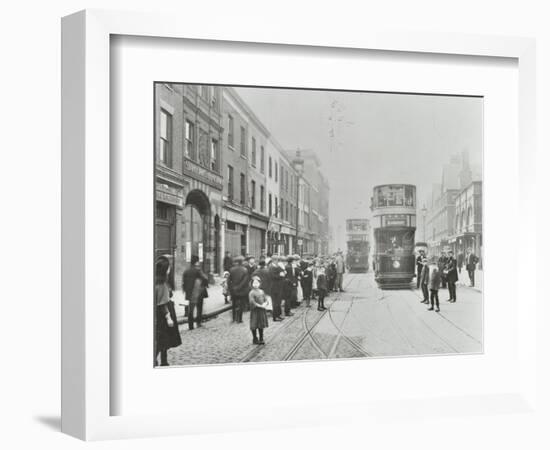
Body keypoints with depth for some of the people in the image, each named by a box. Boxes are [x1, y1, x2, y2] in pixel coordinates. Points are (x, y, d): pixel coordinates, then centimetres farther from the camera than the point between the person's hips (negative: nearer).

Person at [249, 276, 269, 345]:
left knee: (261, 325, 11)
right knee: (254, 326, 1)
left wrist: (265, 304, -13)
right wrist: (260, 305, -20)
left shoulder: (262, 292, 9)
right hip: (255, 311, -5)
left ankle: (261, 339, 21)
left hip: (262, 311, 6)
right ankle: (255, 339, 14)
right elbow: (252, 302, -19)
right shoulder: (251, 293, -10)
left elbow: (265, 300, 8)